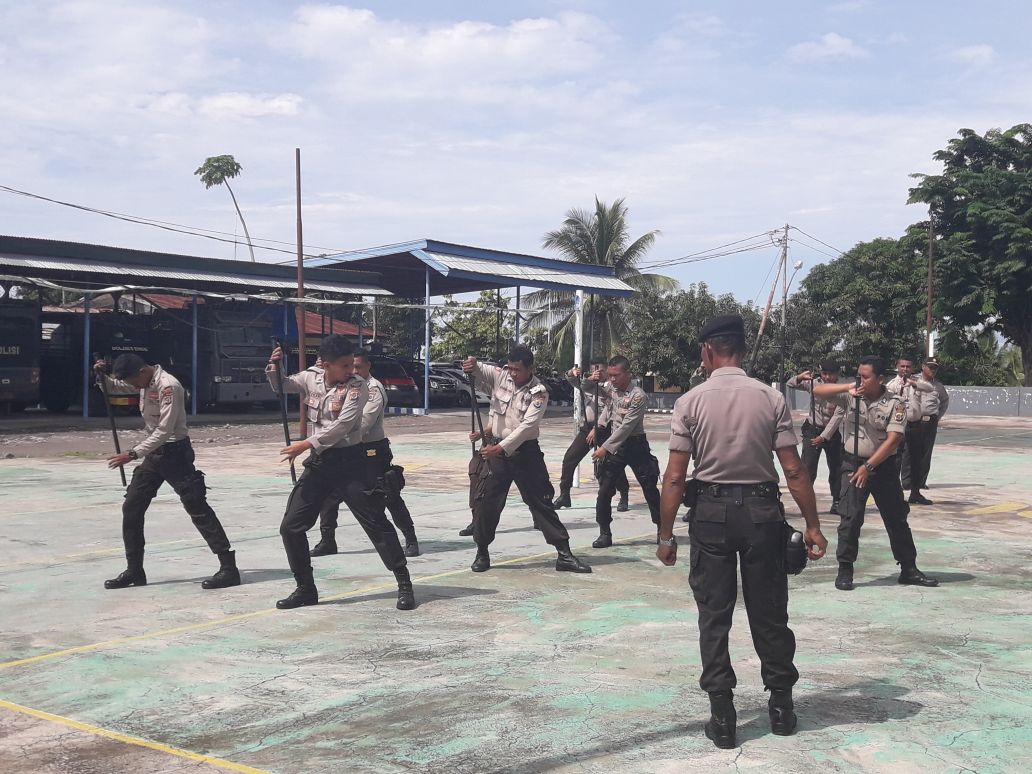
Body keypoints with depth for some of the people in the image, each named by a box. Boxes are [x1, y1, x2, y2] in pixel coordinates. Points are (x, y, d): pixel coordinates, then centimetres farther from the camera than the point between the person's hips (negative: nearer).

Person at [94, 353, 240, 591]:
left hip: (175, 452, -9)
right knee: (131, 508, 8)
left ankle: (229, 567, -8)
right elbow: (115, 385, 23)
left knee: (198, 508, -9)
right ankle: (134, 571, 18)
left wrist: (133, 454, -25)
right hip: (154, 453, 9)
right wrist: (102, 376, 1)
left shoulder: (168, 386, -22)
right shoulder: (144, 378, 4)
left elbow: (164, 431, -25)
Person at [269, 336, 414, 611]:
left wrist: (306, 444, -20)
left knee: (376, 523, -4)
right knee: (291, 527, 4)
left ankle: (404, 584, 7)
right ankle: (305, 588, 19)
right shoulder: (311, 377, 2)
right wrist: (274, 367, -2)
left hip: (351, 460, -5)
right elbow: (280, 387, 19)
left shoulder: (357, 385, -12)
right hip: (320, 462, 5)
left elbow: (342, 425, -21)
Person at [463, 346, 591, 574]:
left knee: (542, 501, 3)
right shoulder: (500, 376, -2)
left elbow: (526, 426, -19)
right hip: (495, 448, 2)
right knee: (484, 500, 0)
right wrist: (473, 365, -25)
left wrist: (500, 448, -26)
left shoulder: (538, 393, -12)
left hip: (525, 452, -2)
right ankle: (482, 553, 19)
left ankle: (564, 554, 9)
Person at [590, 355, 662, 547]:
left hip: (635, 444, -5)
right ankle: (605, 533, 7)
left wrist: (605, 447, -22)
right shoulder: (609, 387, 0)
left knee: (650, 489, 5)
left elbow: (626, 427, -22)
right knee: (604, 490, -1)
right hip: (615, 443, 5)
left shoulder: (638, 396, -19)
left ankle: (662, 529, 20)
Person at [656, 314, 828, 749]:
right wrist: (812, 525, 2)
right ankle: (781, 706, 27)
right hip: (762, 511, 2)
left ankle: (722, 717, 11)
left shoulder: (691, 402, -6)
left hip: (711, 512, -1)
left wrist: (666, 536, -1)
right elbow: (794, 471, -6)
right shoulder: (771, 399, -3)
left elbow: (675, 477, -8)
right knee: (769, 612, 14)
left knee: (714, 616, 7)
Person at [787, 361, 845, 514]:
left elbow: (838, 416, -15)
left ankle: (836, 502, 22)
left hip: (831, 432, 1)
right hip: (812, 430, -1)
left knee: (836, 468, 10)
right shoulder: (814, 383, -6)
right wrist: (800, 377, -27)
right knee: (808, 468, -11)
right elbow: (791, 384, -3)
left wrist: (823, 436, -18)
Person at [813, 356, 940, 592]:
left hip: (884, 466, 0)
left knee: (897, 518, 10)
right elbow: (818, 391, -8)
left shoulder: (895, 403, -10)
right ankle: (845, 570, 4)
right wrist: (848, 387, -21)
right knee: (850, 518, -6)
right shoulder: (852, 395, -3)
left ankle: (908, 569, 22)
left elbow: (893, 440, -17)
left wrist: (868, 467, -21)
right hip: (853, 464, 0)